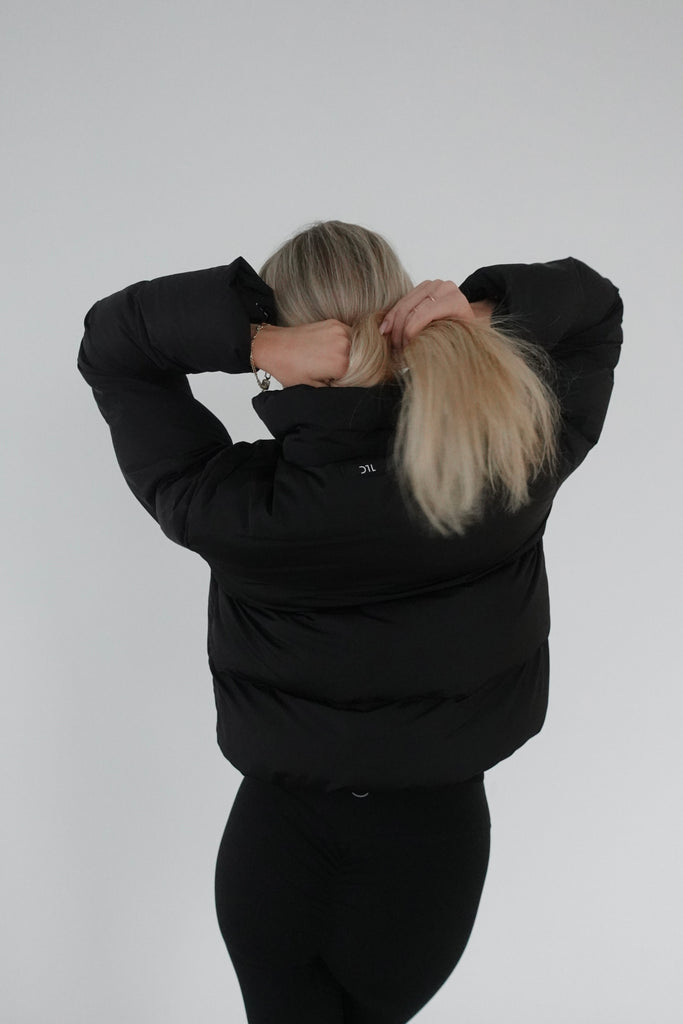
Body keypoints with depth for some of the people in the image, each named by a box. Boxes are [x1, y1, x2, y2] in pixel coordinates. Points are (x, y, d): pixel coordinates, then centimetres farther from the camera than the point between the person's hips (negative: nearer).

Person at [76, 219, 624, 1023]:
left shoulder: (233, 508, -26)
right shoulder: (511, 475, -21)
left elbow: (107, 343, -12)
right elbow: (595, 310, -4)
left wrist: (255, 341, -28)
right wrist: (484, 314, -23)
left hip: (278, 844, -3)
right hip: (436, 840, 3)